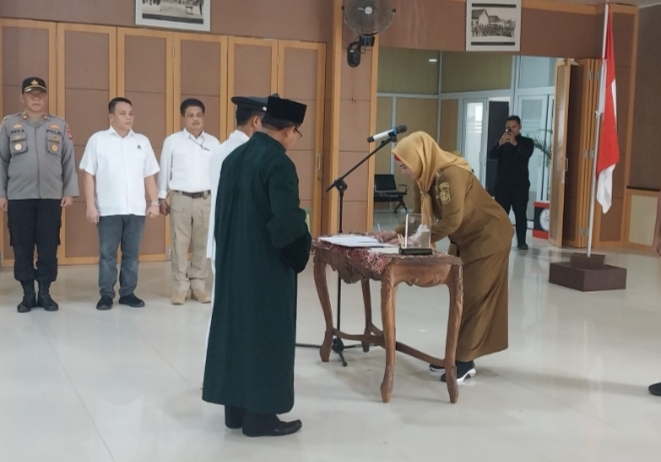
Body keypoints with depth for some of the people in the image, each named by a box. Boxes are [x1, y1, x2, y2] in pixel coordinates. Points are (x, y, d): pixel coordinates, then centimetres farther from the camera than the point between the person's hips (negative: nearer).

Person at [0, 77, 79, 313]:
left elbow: (69, 161, 6)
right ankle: (28, 294, 14)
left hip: (51, 197, 0)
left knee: (48, 247, 3)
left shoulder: (60, 125, 7)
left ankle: (45, 293, 14)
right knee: (22, 247, 4)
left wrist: (70, 192, 1)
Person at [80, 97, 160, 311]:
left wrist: (155, 202, 5)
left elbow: (149, 176, 12)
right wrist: (90, 205, -5)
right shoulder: (98, 140, 2)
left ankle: (128, 293, 16)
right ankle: (106, 294, 10)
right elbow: (89, 175, 0)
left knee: (132, 253, 7)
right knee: (107, 253, 2)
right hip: (108, 210, -3)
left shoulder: (142, 141, 11)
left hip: (136, 209, 3)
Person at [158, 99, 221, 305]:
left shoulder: (213, 142, 6)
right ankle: (180, 287, 8)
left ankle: (199, 285, 15)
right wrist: (161, 198, 4)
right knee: (180, 244, 1)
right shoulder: (172, 141, 1)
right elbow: (164, 171, 4)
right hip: (180, 199, -2)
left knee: (203, 244, 6)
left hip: (206, 199, 2)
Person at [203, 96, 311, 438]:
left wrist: (230, 249, 17)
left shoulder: (233, 157, 7)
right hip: (267, 267, -8)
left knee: (236, 330, 14)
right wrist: (299, 254, -5)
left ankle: (236, 408, 23)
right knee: (266, 337, 2)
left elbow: (221, 212, 12)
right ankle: (259, 415, 10)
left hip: (233, 262, 8)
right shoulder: (279, 163, -18)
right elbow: (288, 223, -23)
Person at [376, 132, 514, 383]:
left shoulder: (451, 175, -28)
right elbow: (420, 217, 3)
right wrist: (397, 233, -13)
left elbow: (452, 220, -32)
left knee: (473, 297, -6)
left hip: (488, 237, -9)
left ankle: (465, 362, 0)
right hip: (465, 240, 9)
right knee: (460, 297, 12)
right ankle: (457, 353, 21)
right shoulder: (425, 179, -1)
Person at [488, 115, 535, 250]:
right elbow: (492, 155, -6)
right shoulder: (502, 142, 11)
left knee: (520, 213, -1)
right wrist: (500, 143, -24)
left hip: (520, 184, -1)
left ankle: (521, 241, 3)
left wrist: (515, 143, -30)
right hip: (503, 184, 2)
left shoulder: (527, 142, 5)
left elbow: (527, 155, -15)